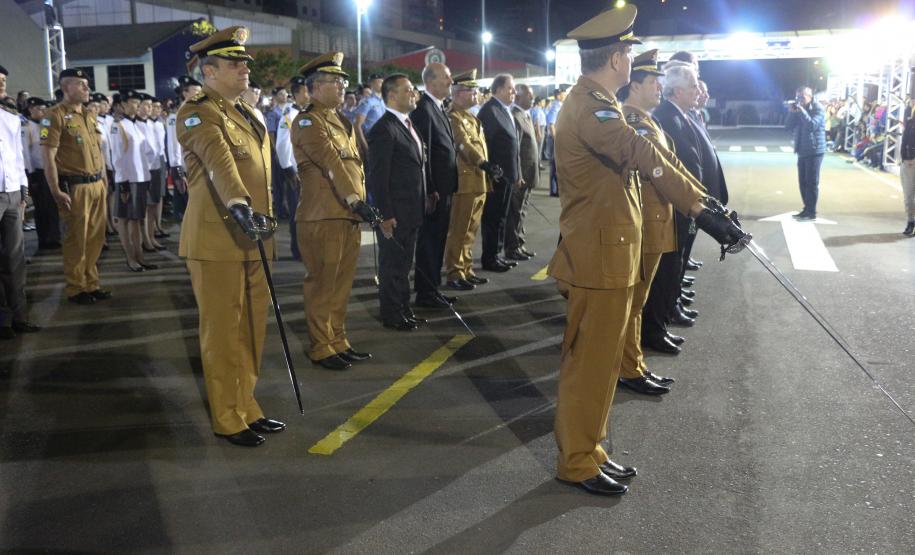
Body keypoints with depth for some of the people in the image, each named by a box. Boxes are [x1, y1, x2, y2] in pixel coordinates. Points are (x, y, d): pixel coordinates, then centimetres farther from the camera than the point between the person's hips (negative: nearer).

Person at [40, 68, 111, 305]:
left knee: (95, 239, 12)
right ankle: (76, 288, 15)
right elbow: (48, 156, -12)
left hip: (96, 186, 7)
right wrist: (56, 191, -15)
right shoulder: (55, 115, -8)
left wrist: (104, 179, 17)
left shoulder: (89, 116, 15)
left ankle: (91, 284, 24)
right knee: (76, 241, 3)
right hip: (74, 187, -7)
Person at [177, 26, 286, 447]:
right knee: (222, 332, 1)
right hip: (216, 241, -8)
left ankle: (246, 407, 26)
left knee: (251, 330, 13)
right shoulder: (198, 113, -10)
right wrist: (238, 204, -46)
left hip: (253, 239, 8)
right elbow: (218, 161, -30)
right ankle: (228, 420, 13)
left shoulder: (248, 113, 17)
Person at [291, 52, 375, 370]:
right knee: (322, 285, 1)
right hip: (321, 217, -8)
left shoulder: (341, 121, 20)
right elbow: (330, 162, -21)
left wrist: (361, 204, 16)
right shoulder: (307, 121, -9)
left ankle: (338, 342, 24)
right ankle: (320, 348, 11)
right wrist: (355, 199, -31)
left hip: (349, 216, 8)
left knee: (342, 284, 13)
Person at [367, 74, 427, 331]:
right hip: (395, 214, -9)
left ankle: (404, 310, 30)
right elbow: (377, 177, -19)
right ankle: (391, 316, 17)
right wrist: (385, 215, -20)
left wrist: (424, 201, 14)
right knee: (392, 264, 4)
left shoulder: (407, 125, 13)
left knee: (404, 263, 18)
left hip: (411, 212, 9)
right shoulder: (384, 129, -16)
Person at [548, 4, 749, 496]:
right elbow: (644, 157, -31)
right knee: (589, 363, 0)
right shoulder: (590, 105, -19)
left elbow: (629, 156, 19)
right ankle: (577, 463, 13)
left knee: (599, 360, 17)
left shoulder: (590, 102, 16)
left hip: (606, 252, 10)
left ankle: (587, 450, 28)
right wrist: (701, 209, -36)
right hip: (598, 257, -10)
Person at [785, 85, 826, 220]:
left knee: (812, 182, -6)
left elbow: (812, 125, -24)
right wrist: (792, 112, -8)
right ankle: (806, 209, 19)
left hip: (814, 151, -7)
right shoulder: (799, 109, 12)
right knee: (803, 182, 10)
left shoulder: (818, 109, -9)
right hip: (802, 151, 7)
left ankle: (811, 212, -3)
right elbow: (788, 127, 6)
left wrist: (801, 111, -24)